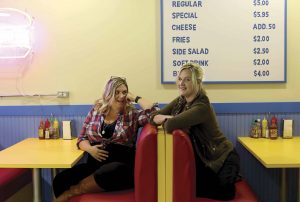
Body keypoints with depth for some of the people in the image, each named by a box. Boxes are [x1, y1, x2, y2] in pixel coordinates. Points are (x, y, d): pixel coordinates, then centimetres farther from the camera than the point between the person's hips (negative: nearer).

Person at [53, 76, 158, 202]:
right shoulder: (95, 111, 12)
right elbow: (82, 138, 15)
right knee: (60, 180, -23)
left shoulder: (132, 114, 4)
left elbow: (155, 113, -13)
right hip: (94, 164, 2)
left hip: (121, 167, -2)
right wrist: (89, 149, -7)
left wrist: (136, 98, -1)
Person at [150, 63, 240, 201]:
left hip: (222, 161, -7)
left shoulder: (202, 107, -29)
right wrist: (166, 118, -25)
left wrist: (167, 120, -16)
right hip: (202, 159, 8)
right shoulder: (180, 101, -3)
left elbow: (170, 126, -38)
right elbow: (154, 117, -6)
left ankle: (230, 181, 28)